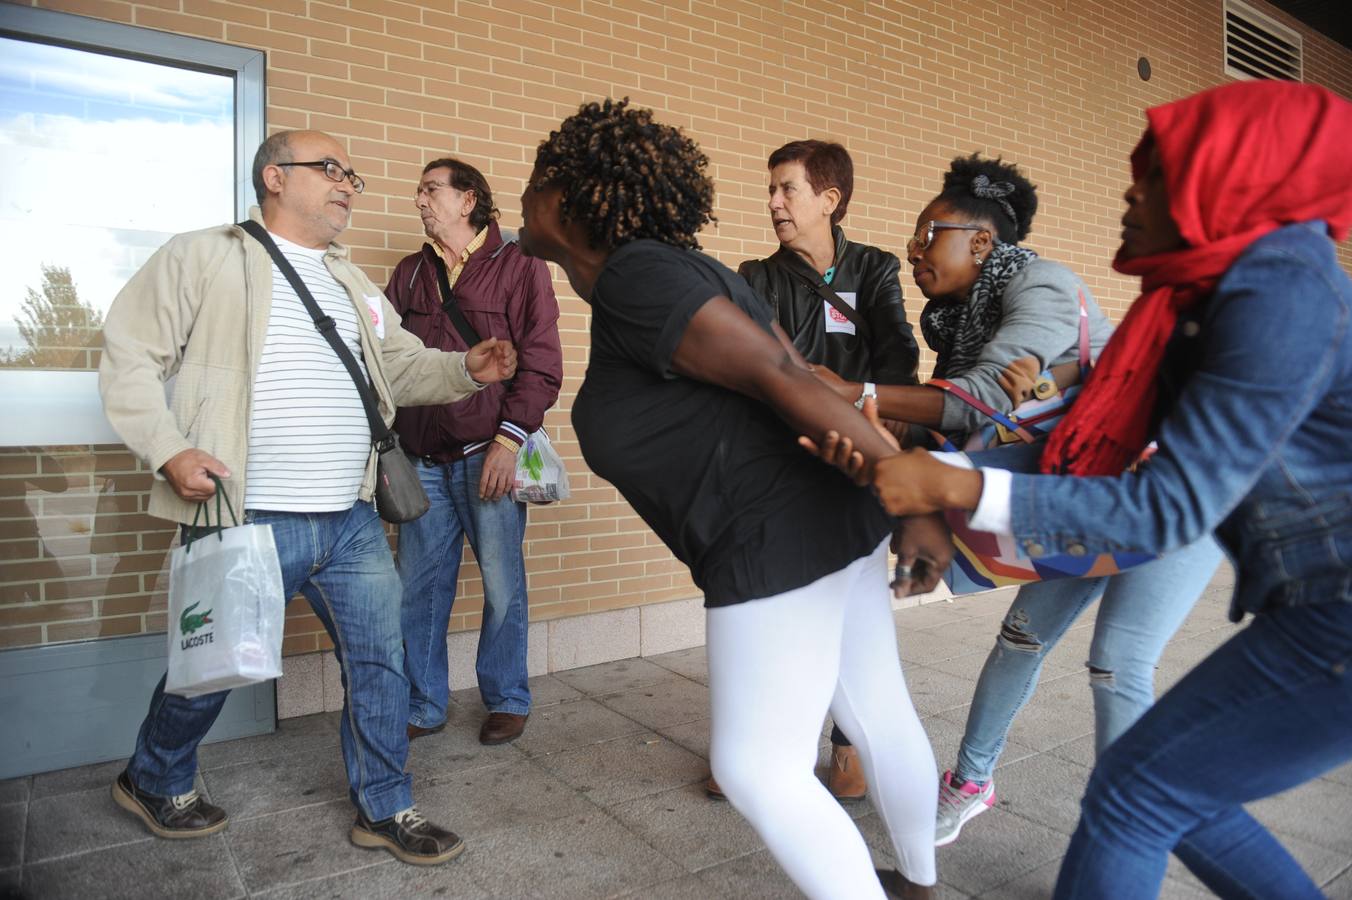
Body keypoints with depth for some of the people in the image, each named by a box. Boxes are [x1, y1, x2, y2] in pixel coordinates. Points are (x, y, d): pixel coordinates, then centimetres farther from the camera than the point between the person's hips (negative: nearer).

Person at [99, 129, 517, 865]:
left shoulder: (350, 280, 18)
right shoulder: (202, 257, -2)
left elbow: (400, 364, 16)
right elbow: (129, 354, -3)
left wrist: (464, 370, -3)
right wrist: (168, 448, -14)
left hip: (353, 523, 6)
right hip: (251, 523, -5)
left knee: (380, 659, 7)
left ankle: (385, 809, 23)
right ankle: (154, 783, 41)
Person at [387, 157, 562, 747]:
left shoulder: (518, 264, 2)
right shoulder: (410, 273, 17)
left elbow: (541, 363, -4)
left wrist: (509, 439, -12)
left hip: (488, 456, -4)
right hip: (423, 460, 5)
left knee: (502, 586, 3)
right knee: (417, 588, 7)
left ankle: (507, 701, 20)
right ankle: (423, 705, 23)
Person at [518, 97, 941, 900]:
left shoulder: (631, 275, -14)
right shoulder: (676, 265, 13)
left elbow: (784, 379, -20)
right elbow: (796, 373, 12)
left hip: (783, 539, -10)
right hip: (835, 514, 10)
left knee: (760, 771, 5)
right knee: (880, 715, 23)